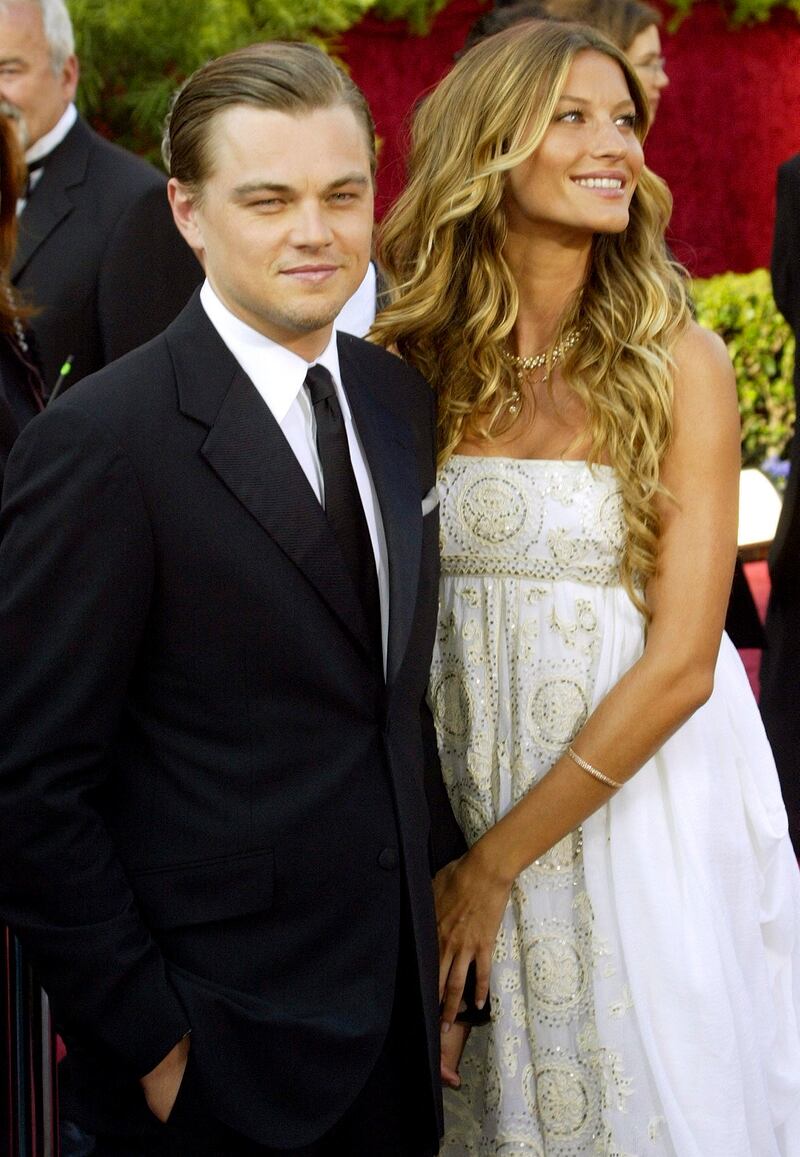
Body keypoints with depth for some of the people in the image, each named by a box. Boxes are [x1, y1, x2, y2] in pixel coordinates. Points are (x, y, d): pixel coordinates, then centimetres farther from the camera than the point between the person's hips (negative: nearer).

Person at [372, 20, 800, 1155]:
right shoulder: (416, 361, -1)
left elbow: (681, 664, -13)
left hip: (640, 799, -2)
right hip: (457, 792, 2)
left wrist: (499, 861, -12)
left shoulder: (676, 361, -9)